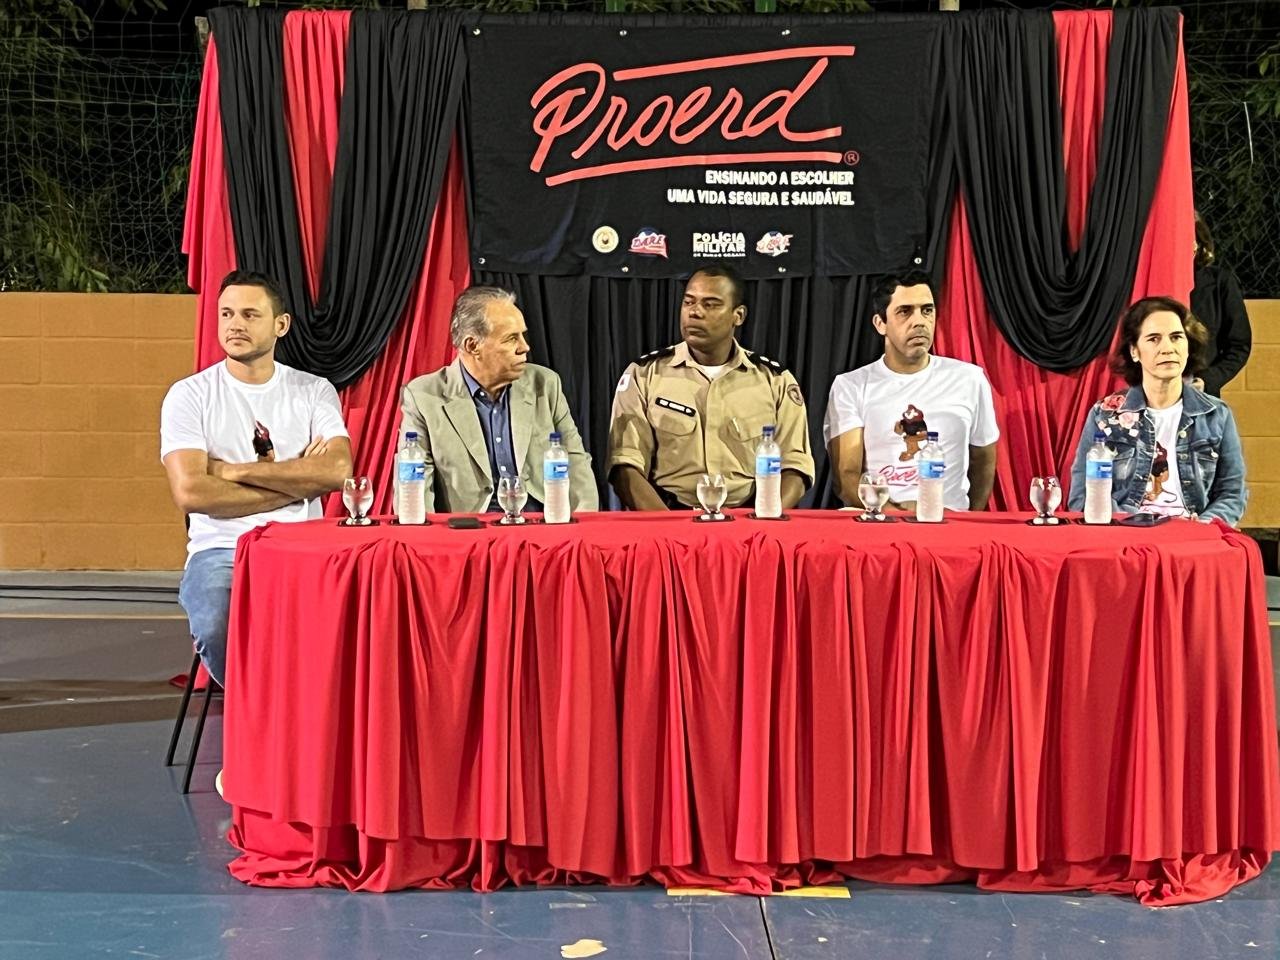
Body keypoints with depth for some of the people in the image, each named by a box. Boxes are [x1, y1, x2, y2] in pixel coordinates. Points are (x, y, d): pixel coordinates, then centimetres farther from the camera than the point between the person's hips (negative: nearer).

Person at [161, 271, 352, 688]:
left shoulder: (314, 391, 10)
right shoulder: (189, 395, 5)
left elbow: (336, 472, -8)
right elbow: (190, 492, -10)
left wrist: (234, 470, -9)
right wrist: (296, 481, -6)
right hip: (220, 551, -1)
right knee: (218, 631, -33)